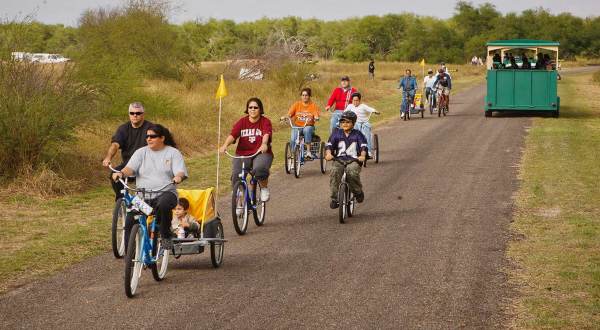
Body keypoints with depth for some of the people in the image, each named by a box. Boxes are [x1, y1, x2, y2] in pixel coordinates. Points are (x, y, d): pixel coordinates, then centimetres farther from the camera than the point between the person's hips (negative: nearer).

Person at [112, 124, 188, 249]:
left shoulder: (173, 153, 7)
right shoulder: (141, 152, 13)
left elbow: (181, 171, -4)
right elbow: (130, 167, -2)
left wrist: (178, 177, -30)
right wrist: (121, 173, -26)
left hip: (165, 193, -3)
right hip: (142, 195, 3)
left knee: (164, 205, -39)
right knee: (130, 222, -18)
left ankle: (166, 236, -17)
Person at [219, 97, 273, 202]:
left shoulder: (265, 122, -1)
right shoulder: (242, 122, 5)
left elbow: (266, 134, -21)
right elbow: (232, 135, -9)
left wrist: (264, 144, -43)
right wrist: (225, 145, -29)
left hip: (261, 153, -2)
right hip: (243, 154, 2)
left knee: (259, 168, -34)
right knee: (236, 175, -22)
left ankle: (264, 188, -3)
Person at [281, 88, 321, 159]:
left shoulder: (313, 105, 5)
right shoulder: (297, 104, 6)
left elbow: (316, 115, -6)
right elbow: (289, 114, -2)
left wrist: (316, 118, -29)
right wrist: (285, 117, -23)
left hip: (308, 126, -1)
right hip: (297, 126, 1)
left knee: (307, 130, -37)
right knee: (293, 139, -28)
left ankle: (308, 151, -32)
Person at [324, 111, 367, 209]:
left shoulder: (357, 134, 9)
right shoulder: (336, 133, 13)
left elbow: (363, 146, -5)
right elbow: (329, 144, 0)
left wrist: (362, 155, -26)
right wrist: (328, 153, -22)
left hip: (353, 160, -2)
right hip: (339, 160, 2)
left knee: (352, 173, -35)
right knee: (334, 172, -31)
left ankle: (358, 192, -4)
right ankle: (334, 199, -20)